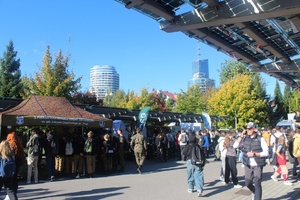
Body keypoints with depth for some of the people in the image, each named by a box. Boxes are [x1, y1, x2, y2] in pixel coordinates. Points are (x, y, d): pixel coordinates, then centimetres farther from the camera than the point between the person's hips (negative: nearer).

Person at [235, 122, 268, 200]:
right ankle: (254, 192, 42)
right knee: (247, 183, 12)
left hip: (258, 165, -4)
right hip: (248, 165, 4)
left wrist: (254, 154, -20)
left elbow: (266, 152, -10)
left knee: (257, 184, -5)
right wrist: (241, 136, -7)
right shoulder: (245, 139, 3)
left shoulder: (260, 139, -8)